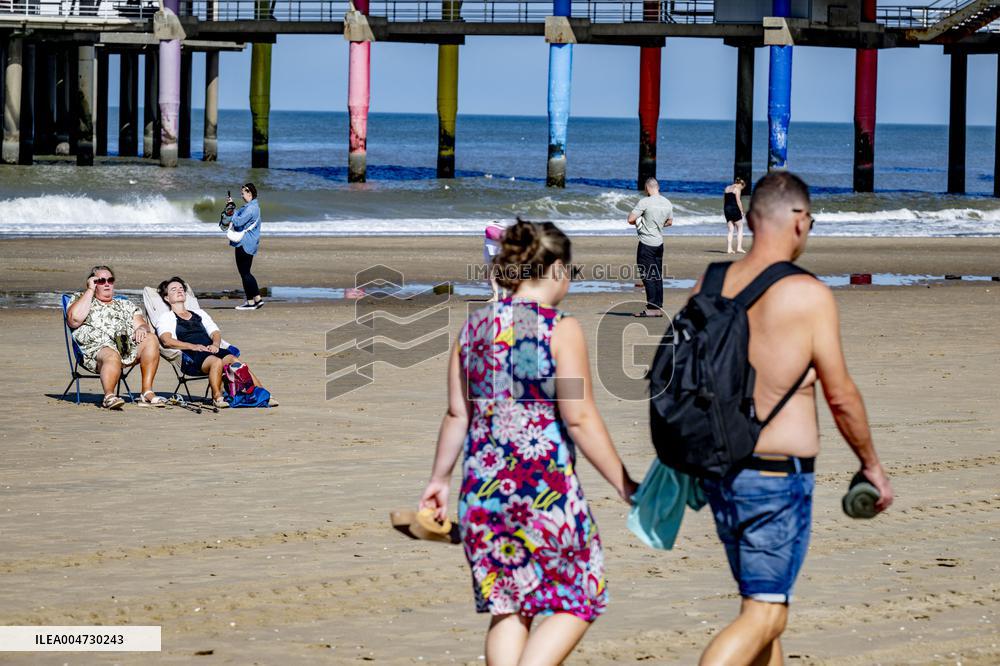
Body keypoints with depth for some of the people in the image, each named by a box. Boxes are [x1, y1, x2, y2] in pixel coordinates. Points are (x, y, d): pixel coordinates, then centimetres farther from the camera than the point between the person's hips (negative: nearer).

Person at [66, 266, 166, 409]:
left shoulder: (126, 305, 32)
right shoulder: (80, 299, 21)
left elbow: (142, 324, 20)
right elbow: (75, 319, -1)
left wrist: (142, 328, -7)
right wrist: (90, 290, 7)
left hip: (129, 348, 4)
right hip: (97, 349, -4)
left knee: (150, 340, -25)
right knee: (112, 356, -39)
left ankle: (147, 393, -29)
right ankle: (109, 396, -49)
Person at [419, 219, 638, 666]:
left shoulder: (474, 327, 7)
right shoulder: (560, 330, -10)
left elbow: (457, 413, 11)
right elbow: (580, 418, -12)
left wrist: (440, 478, 22)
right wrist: (624, 485, -6)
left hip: (483, 486, 6)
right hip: (545, 486, -6)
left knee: (507, 608, 14)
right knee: (576, 601, 6)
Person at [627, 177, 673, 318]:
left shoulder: (645, 202, -16)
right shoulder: (667, 203, 5)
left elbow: (630, 219, -16)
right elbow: (669, 222, 20)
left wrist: (637, 222, 5)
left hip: (646, 244, -7)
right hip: (659, 242, 7)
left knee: (647, 276, -3)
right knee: (657, 276, 12)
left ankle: (652, 308, -6)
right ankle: (659, 307, 14)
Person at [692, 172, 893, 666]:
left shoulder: (709, 286, 3)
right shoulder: (809, 296, -14)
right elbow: (840, 395, -9)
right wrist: (871, 464, 5)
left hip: (719, 471, 7)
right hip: (778, 476, -7)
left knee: (759, 600, 21)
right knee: (763, 616, -4)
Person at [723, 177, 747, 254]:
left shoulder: (727, 188, 16)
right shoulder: (737, 189, -7)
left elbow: (724, 201, 16)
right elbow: (738, 201, -13)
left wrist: (724, 211, 16)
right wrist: (741, 211, -7)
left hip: (727, 209, 7)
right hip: (734, 209, -7)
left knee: (731, 230, 9)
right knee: (740, 228, 3)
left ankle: (729, 249, 2)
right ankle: (739, 247, -6)